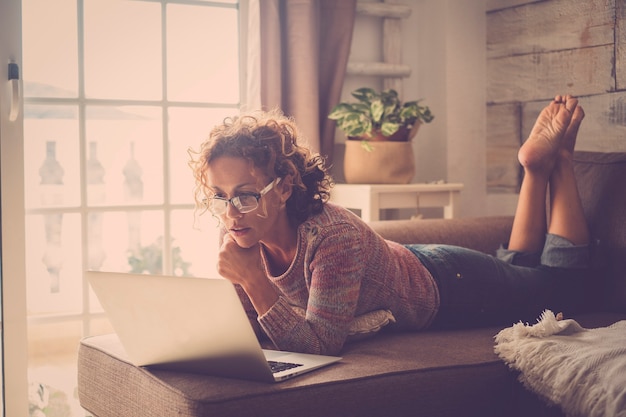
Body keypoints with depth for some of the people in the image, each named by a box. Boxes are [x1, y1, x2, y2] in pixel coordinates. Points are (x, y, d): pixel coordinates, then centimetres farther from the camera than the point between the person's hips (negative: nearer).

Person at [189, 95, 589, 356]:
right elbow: (251, 325, -11)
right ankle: (538, 165, 38)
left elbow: (321, 344, -43)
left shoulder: (334, 235, -43)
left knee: (559, 284, 20)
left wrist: (254, 279, -50)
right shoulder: (246, 236, -22)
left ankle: (550, 160, 30)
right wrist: (239, 275, -32)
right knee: (514, 265, 32)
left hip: (446, 286, -6)